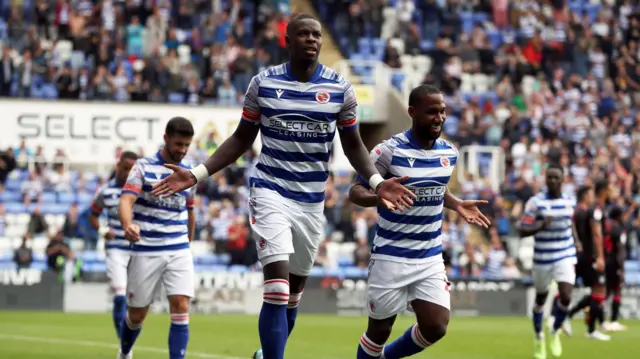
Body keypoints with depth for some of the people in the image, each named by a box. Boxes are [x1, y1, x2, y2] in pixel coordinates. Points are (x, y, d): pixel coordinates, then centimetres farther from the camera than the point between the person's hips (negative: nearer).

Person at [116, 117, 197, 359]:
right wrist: (128, 225, -39)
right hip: (145, 252, -3)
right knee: (137, 313, 9)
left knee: (181, 308, -14)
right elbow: (126, 201, -19)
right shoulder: (143, 167, -4)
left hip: (179, 252, 3)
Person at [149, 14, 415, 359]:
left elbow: (353, 144, 7)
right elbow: (242, 139, 5)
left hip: (312, 199, 3)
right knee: (277, 286, -18)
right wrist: (197, 174, -4)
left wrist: (376, 181, -10)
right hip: (270, 191, -3)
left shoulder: (339, 87, -2)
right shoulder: (263, 83, -3)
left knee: (294, 290, 15)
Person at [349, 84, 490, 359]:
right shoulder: (390, 150, -15)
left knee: (436, 328, -2)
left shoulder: (449, 153, 4)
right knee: (380, 330, 5)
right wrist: (380, 197, -34)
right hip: (391, 257, -5)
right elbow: (355, 191, -13)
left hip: (431, 258, 5)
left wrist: (457, 205, 3)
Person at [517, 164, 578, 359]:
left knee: (565, 297, -14)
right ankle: (539, 338, 35)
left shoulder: (570, 201, 3)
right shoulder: (535, 202, -11)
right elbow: (522, 230, -13)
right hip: (542, 258, -2)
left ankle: (556, 332, 13)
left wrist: (575, 240, 10)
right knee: (541, 298, 12)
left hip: (565, 257, 2)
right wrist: (541, 226, -29)